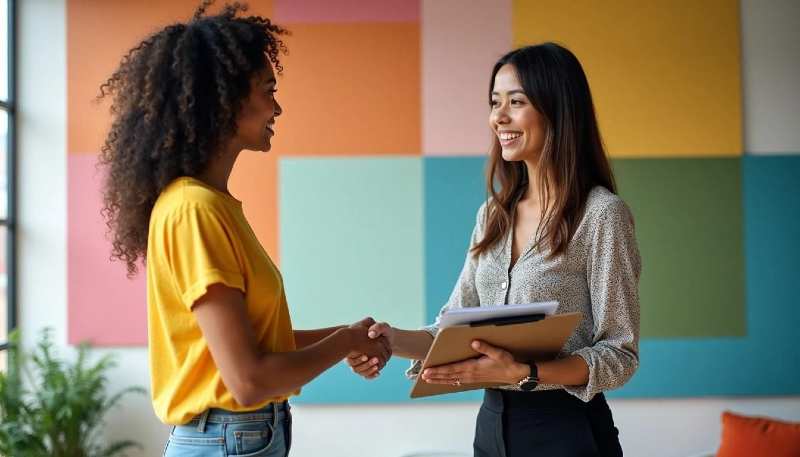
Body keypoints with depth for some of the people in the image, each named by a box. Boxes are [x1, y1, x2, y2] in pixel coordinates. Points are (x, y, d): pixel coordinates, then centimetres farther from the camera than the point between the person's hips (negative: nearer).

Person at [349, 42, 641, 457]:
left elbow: (620, 355, -14)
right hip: (493, 423, 6)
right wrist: (395, 340, -12)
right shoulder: (493, 214, 7)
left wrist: (524, 373, -26)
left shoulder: (601, 213, -12)